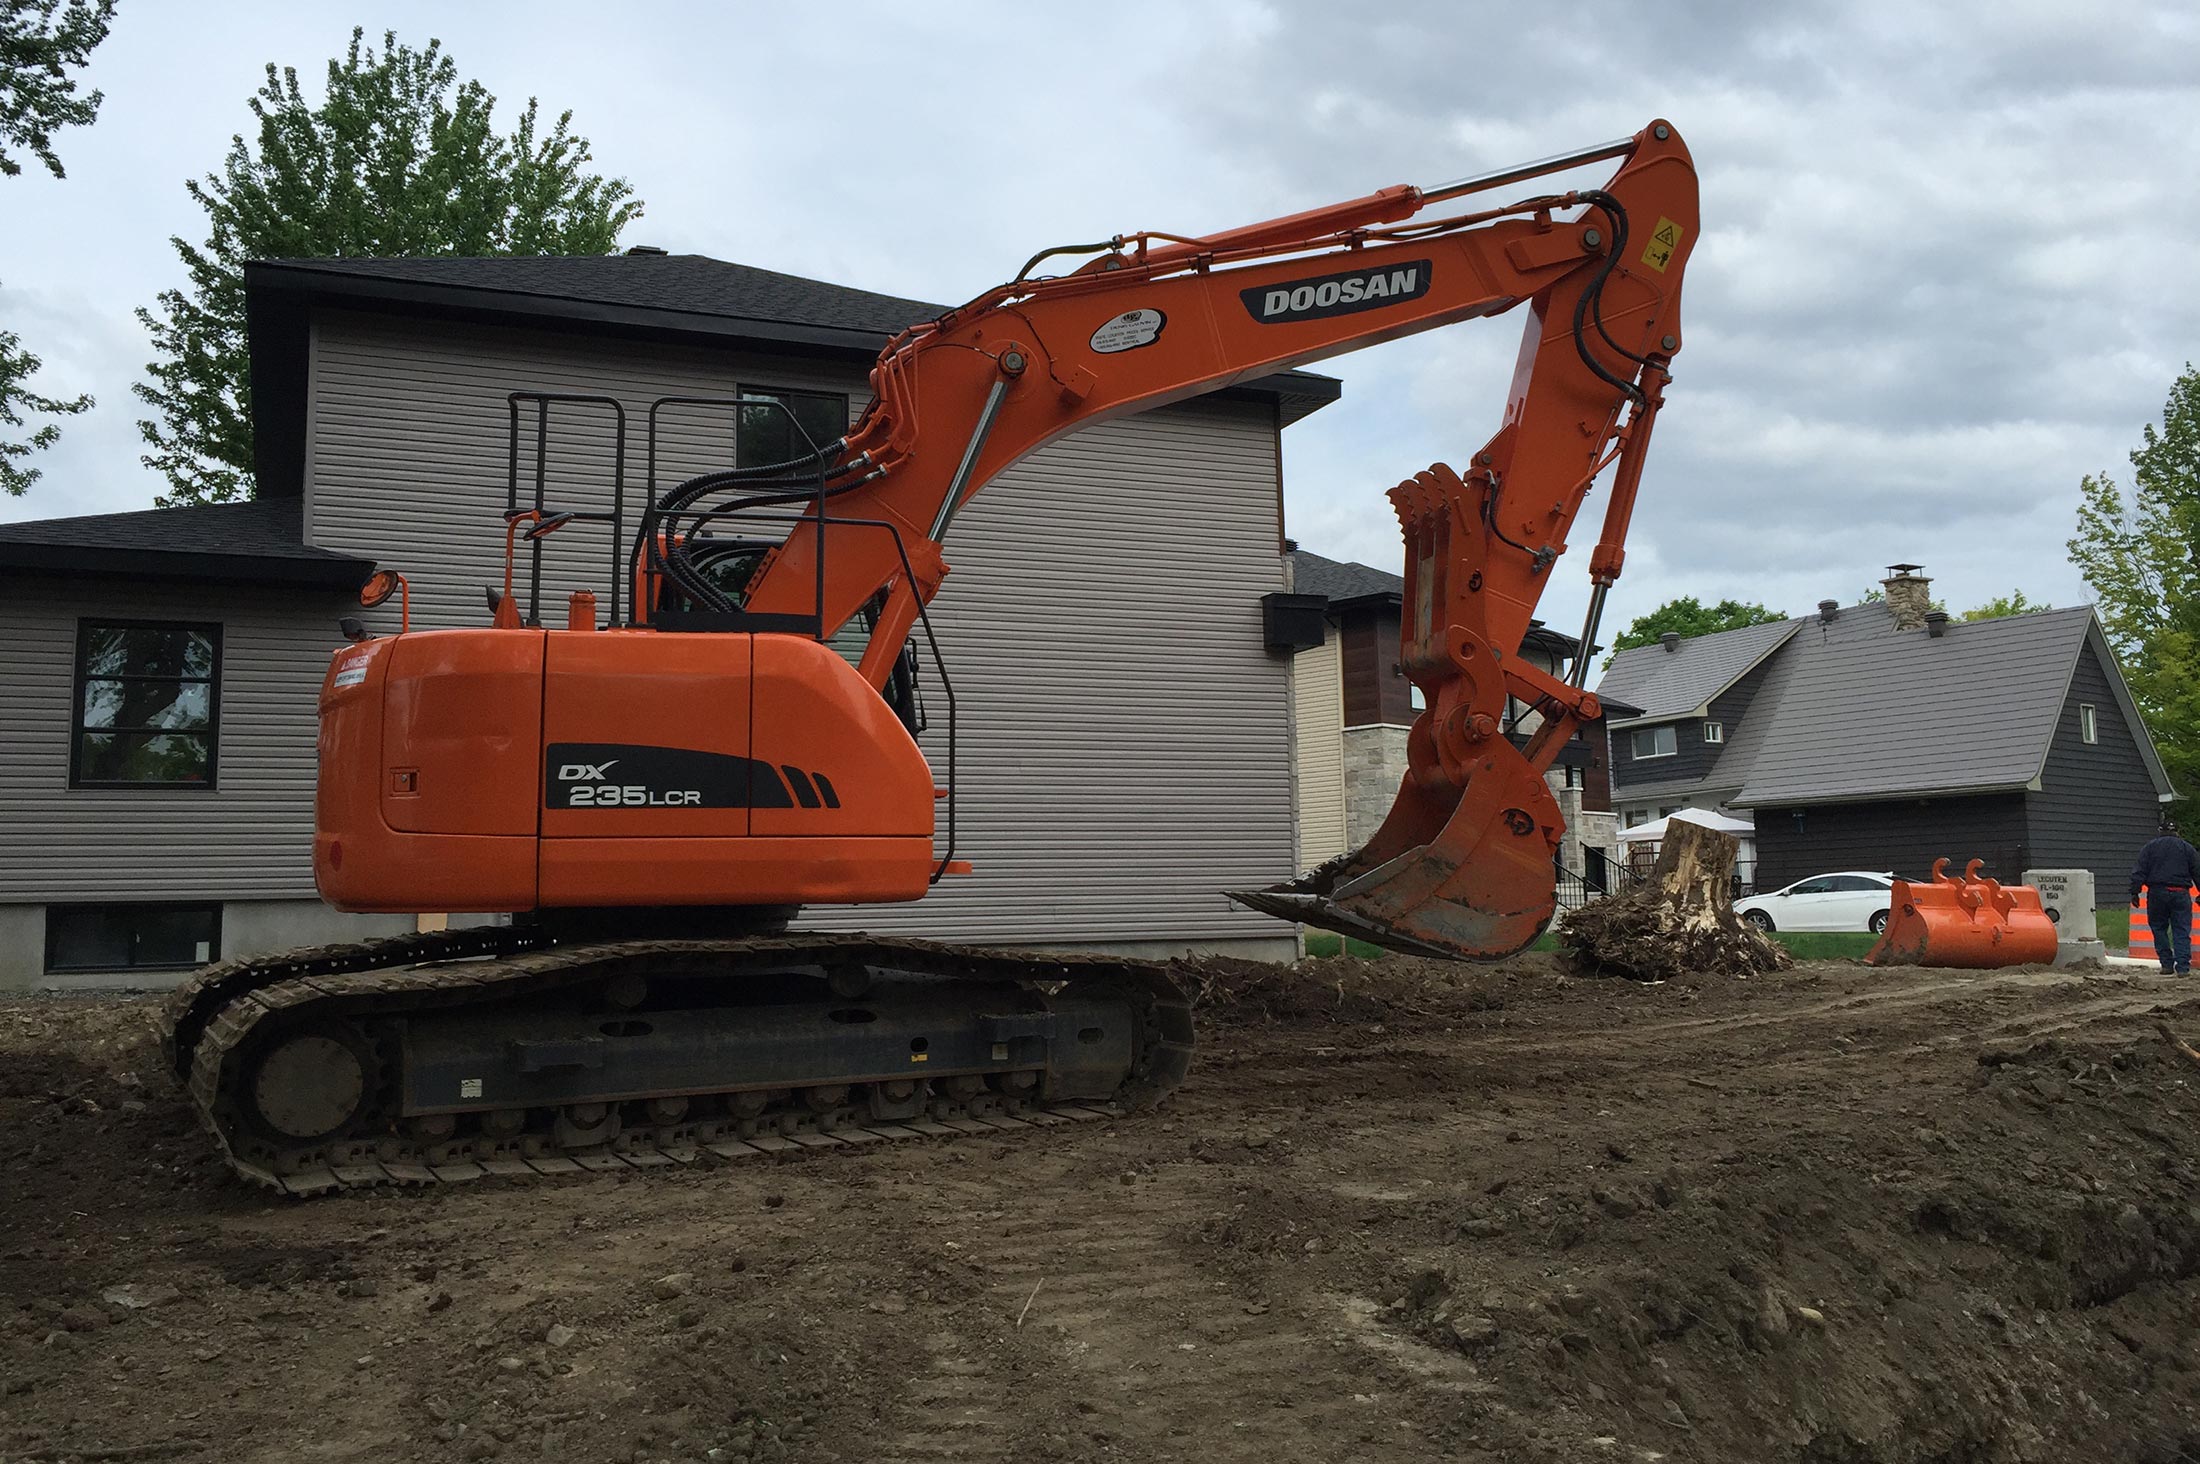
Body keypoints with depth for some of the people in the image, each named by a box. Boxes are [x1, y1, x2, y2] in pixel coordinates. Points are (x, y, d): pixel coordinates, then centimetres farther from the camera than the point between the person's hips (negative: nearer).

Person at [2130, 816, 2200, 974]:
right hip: (2180, 894, 1)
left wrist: (2135, 892, -1)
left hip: (2157, 893, -1)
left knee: (2159, 929, 10)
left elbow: (2140, 871, -1)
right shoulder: (2187, 848, 8)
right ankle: (2183, 967, -6)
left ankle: (2167, 964, 7)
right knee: (2182, 932, 2)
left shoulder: (2150, 847, 4)